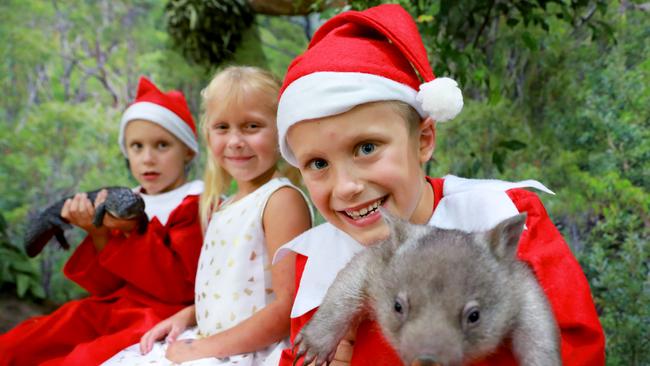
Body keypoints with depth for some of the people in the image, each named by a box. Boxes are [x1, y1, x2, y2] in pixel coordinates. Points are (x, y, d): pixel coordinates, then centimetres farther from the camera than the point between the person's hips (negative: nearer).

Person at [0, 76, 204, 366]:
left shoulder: (196, 206, -8)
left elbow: (181, 286, -17)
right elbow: (106, 286, 10)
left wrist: (131, 233, -22)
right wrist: (99, 234, -8)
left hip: (166, 316, -6)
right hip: (112, 309, 6)